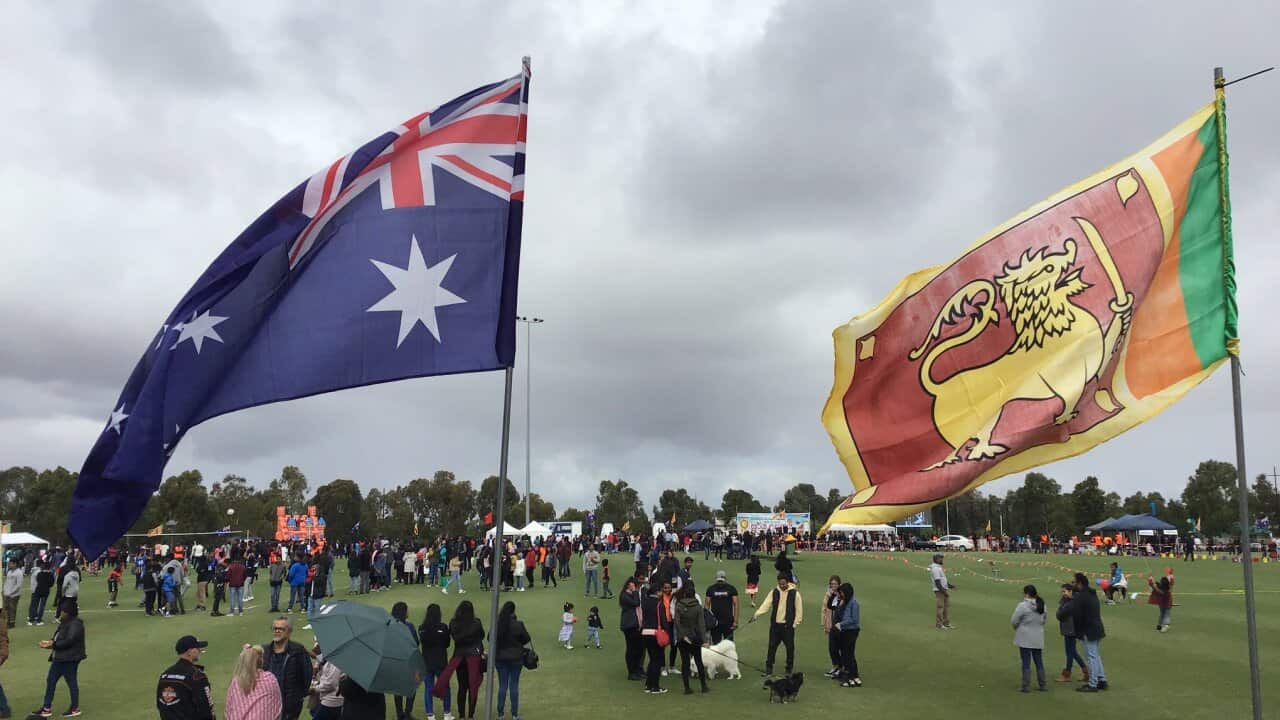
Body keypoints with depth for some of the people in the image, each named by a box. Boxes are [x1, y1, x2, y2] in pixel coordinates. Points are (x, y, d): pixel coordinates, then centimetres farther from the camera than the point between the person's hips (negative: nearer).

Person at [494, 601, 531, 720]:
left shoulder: (496, 624, -11)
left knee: (502, 685, 11)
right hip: (516, 657, -2)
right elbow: (527, 638, -5)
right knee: (514, 685, 7)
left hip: (500, 657, 2)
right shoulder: (518, 624, -16)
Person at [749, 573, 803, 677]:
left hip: (788, 625, -2)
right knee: (772, 646, 4)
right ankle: (769, 668, 13)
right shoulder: (774, 592, 2)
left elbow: (799, 610, -2)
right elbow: (766, 604, -5)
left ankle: (789, 669, 19)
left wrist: (794, 624, -5)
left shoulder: (794, 593, -6)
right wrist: (756, 615, -18)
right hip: (775, 624, 2)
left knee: (790, 647, 5)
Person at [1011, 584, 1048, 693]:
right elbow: (1043, 620, 13)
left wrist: (1017, 627, 7)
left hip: (1025, 639, -6)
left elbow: (1014, 621, -14)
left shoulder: (1022, 606, -17)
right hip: (1038, 639, 6)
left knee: (1026, 662, 1)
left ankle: (1026, 686, 3)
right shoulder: (1042, 605, 5)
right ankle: (1042, 685, 20)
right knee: (1039, 662, 15)